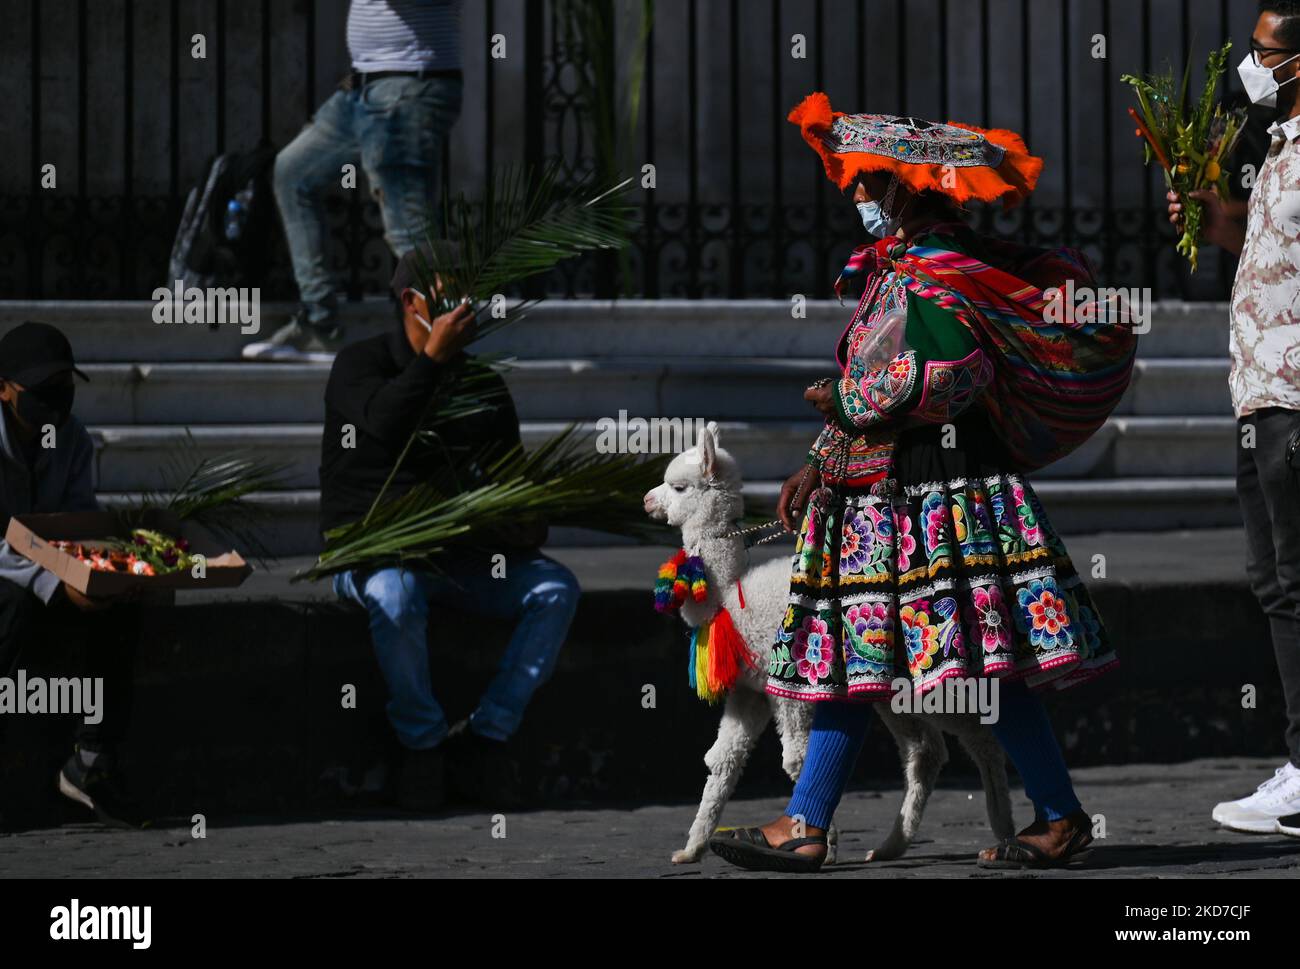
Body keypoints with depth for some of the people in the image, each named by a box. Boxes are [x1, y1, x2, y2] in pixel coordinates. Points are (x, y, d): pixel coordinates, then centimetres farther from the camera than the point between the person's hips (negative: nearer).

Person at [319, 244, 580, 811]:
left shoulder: (484, 385, 13)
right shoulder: (361, 365, -2)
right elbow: (386, 423, -26)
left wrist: (527, 526, -1)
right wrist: (434, 357, -24)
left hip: (459, 552, 5)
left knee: (556, 589, -20)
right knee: (397, 596, -39)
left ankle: (485, 737, -18)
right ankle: (421, 741, -18)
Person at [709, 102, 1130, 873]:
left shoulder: (930, 276, -15)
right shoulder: (894, 266, 17)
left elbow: (949, 372, -28)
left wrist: (846, 399, -15)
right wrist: (821, 465, 21)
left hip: (942, 494, -11)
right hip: (879, 493, 11)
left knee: (991, 664, -7)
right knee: (852, 658, 9)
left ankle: (1062, 817, 3)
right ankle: (805, 829, 11)